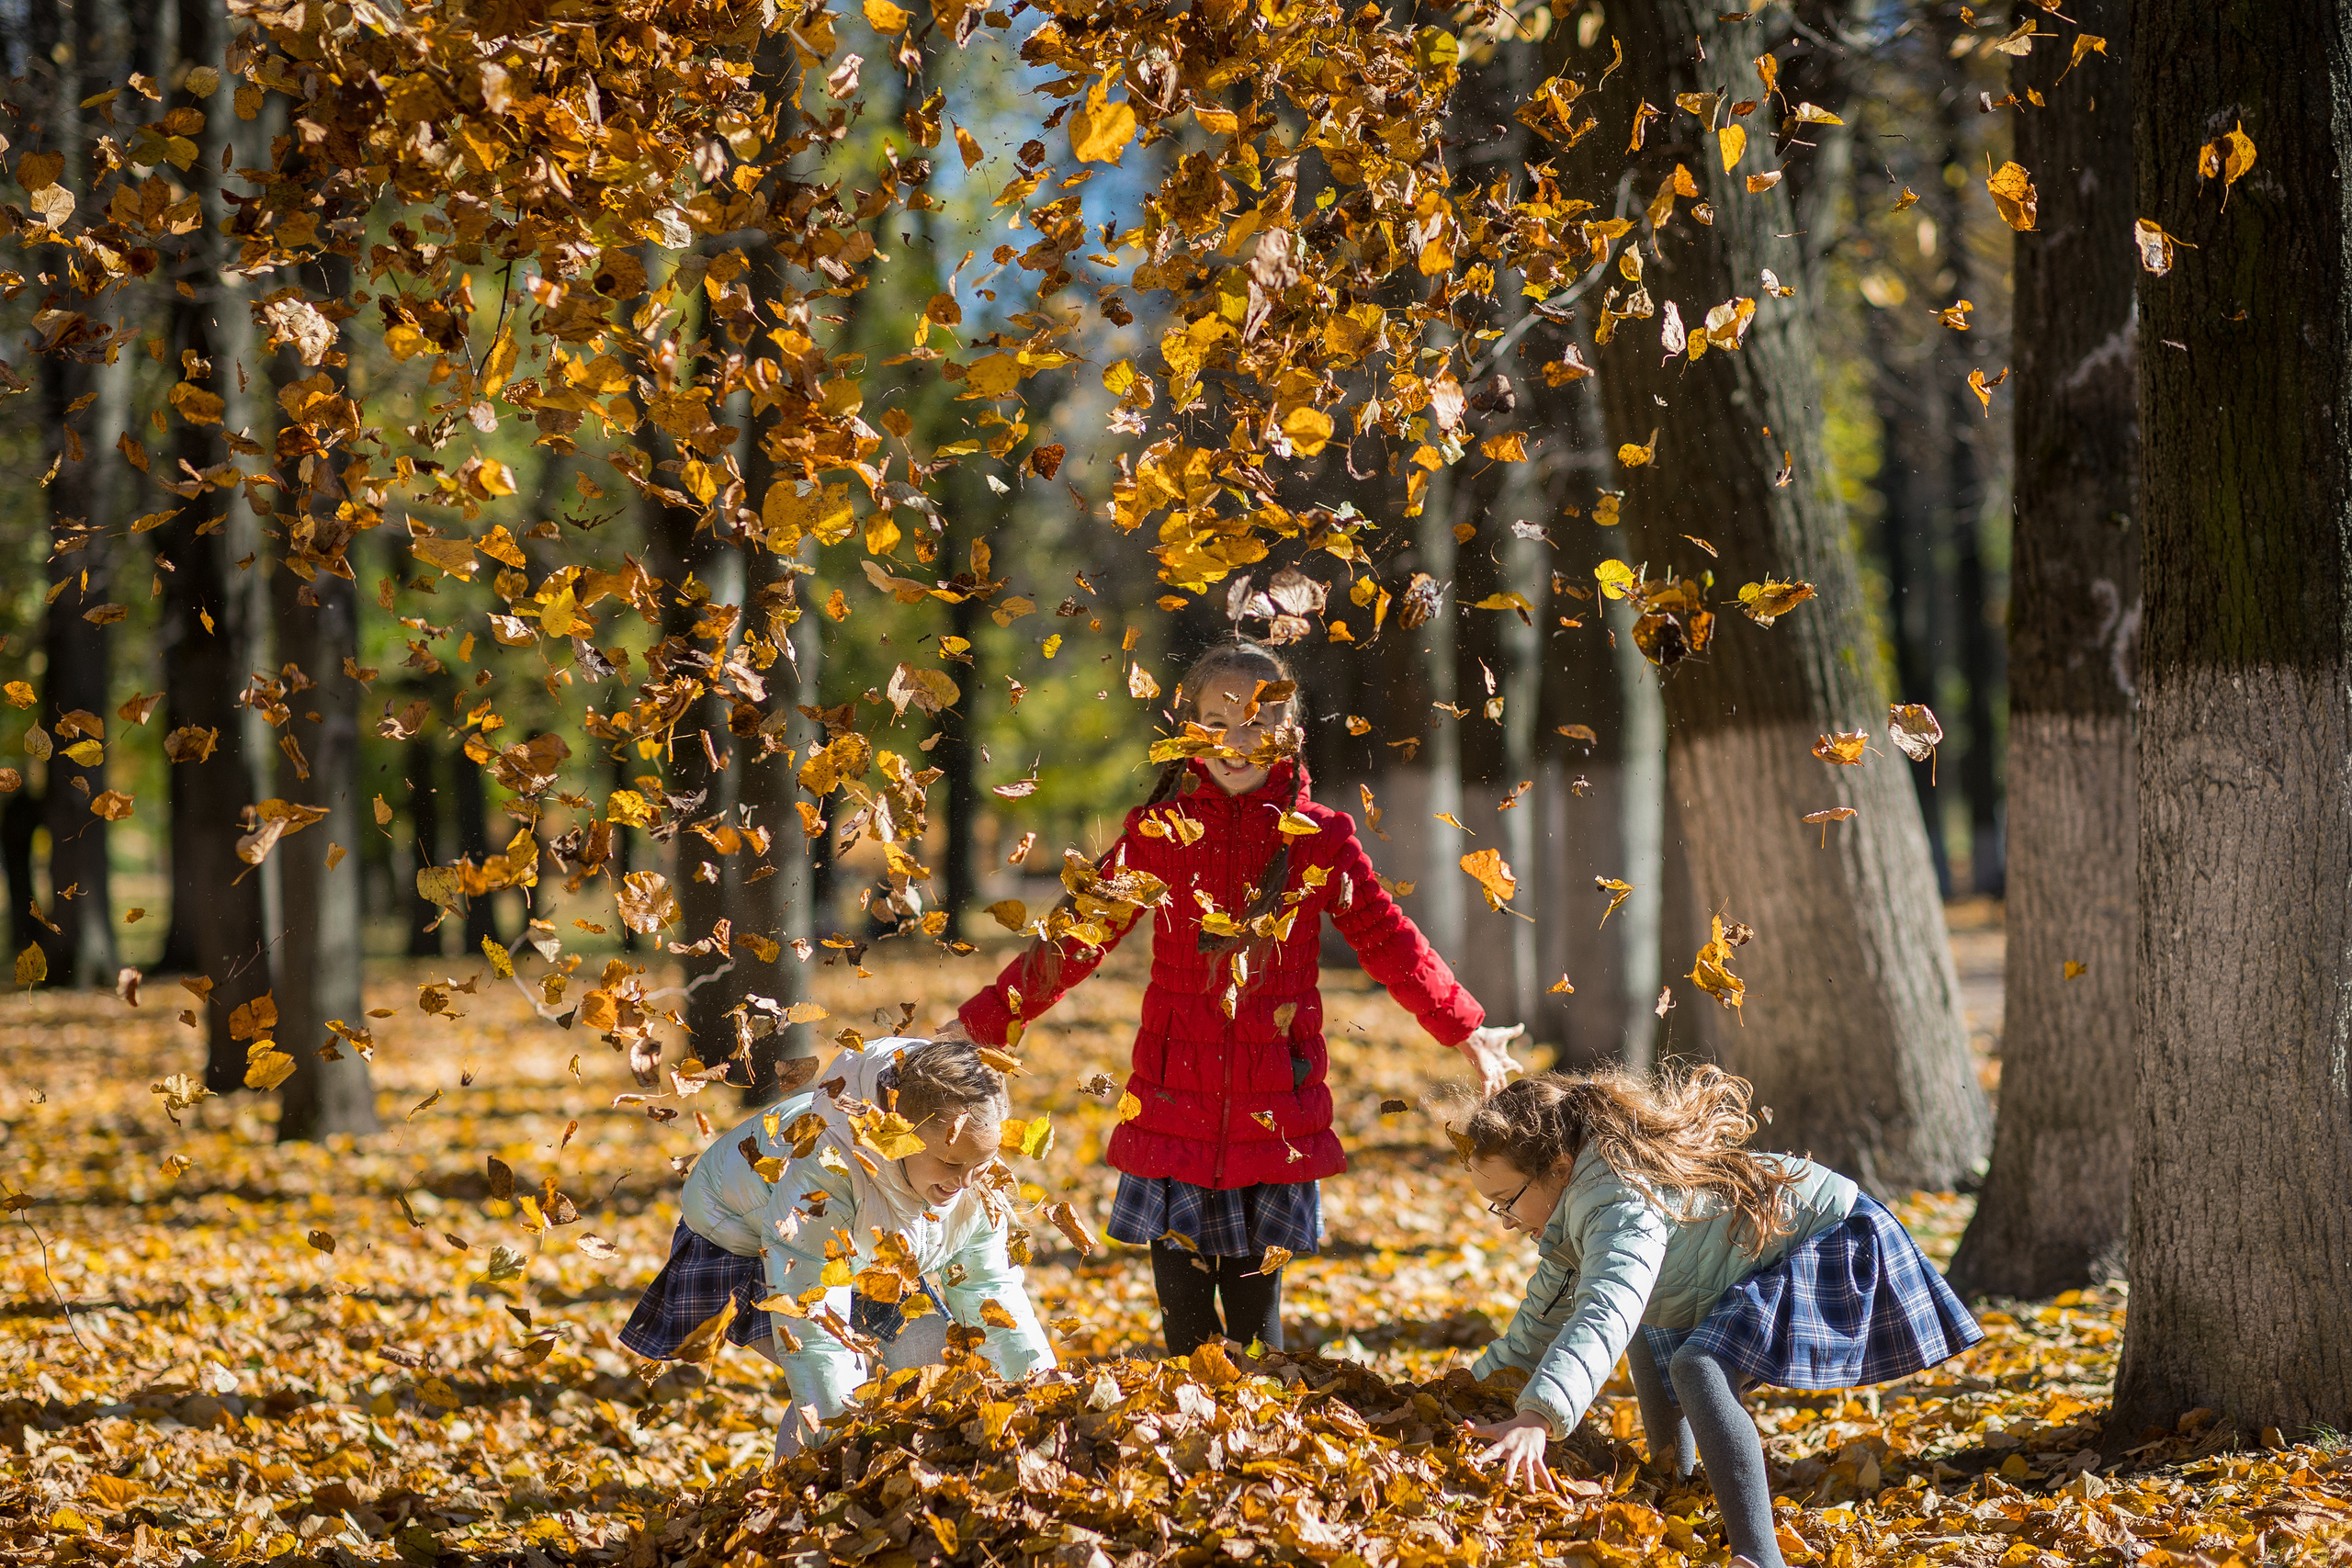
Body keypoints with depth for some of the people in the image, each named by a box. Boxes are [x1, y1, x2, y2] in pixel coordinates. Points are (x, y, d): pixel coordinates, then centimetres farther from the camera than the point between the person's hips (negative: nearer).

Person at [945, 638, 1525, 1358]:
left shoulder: (1319, 839, 3)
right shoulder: (1159, 834, 3)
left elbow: (1390, 943, 11)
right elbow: (1076, 936, 6)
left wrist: (1465, 1031, 12)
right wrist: (981, 1024, 3)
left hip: (1273, 1115, 0)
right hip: (1175, 1104, 0)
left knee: (1255, 1307, 5)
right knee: (1183, 1313, 2)